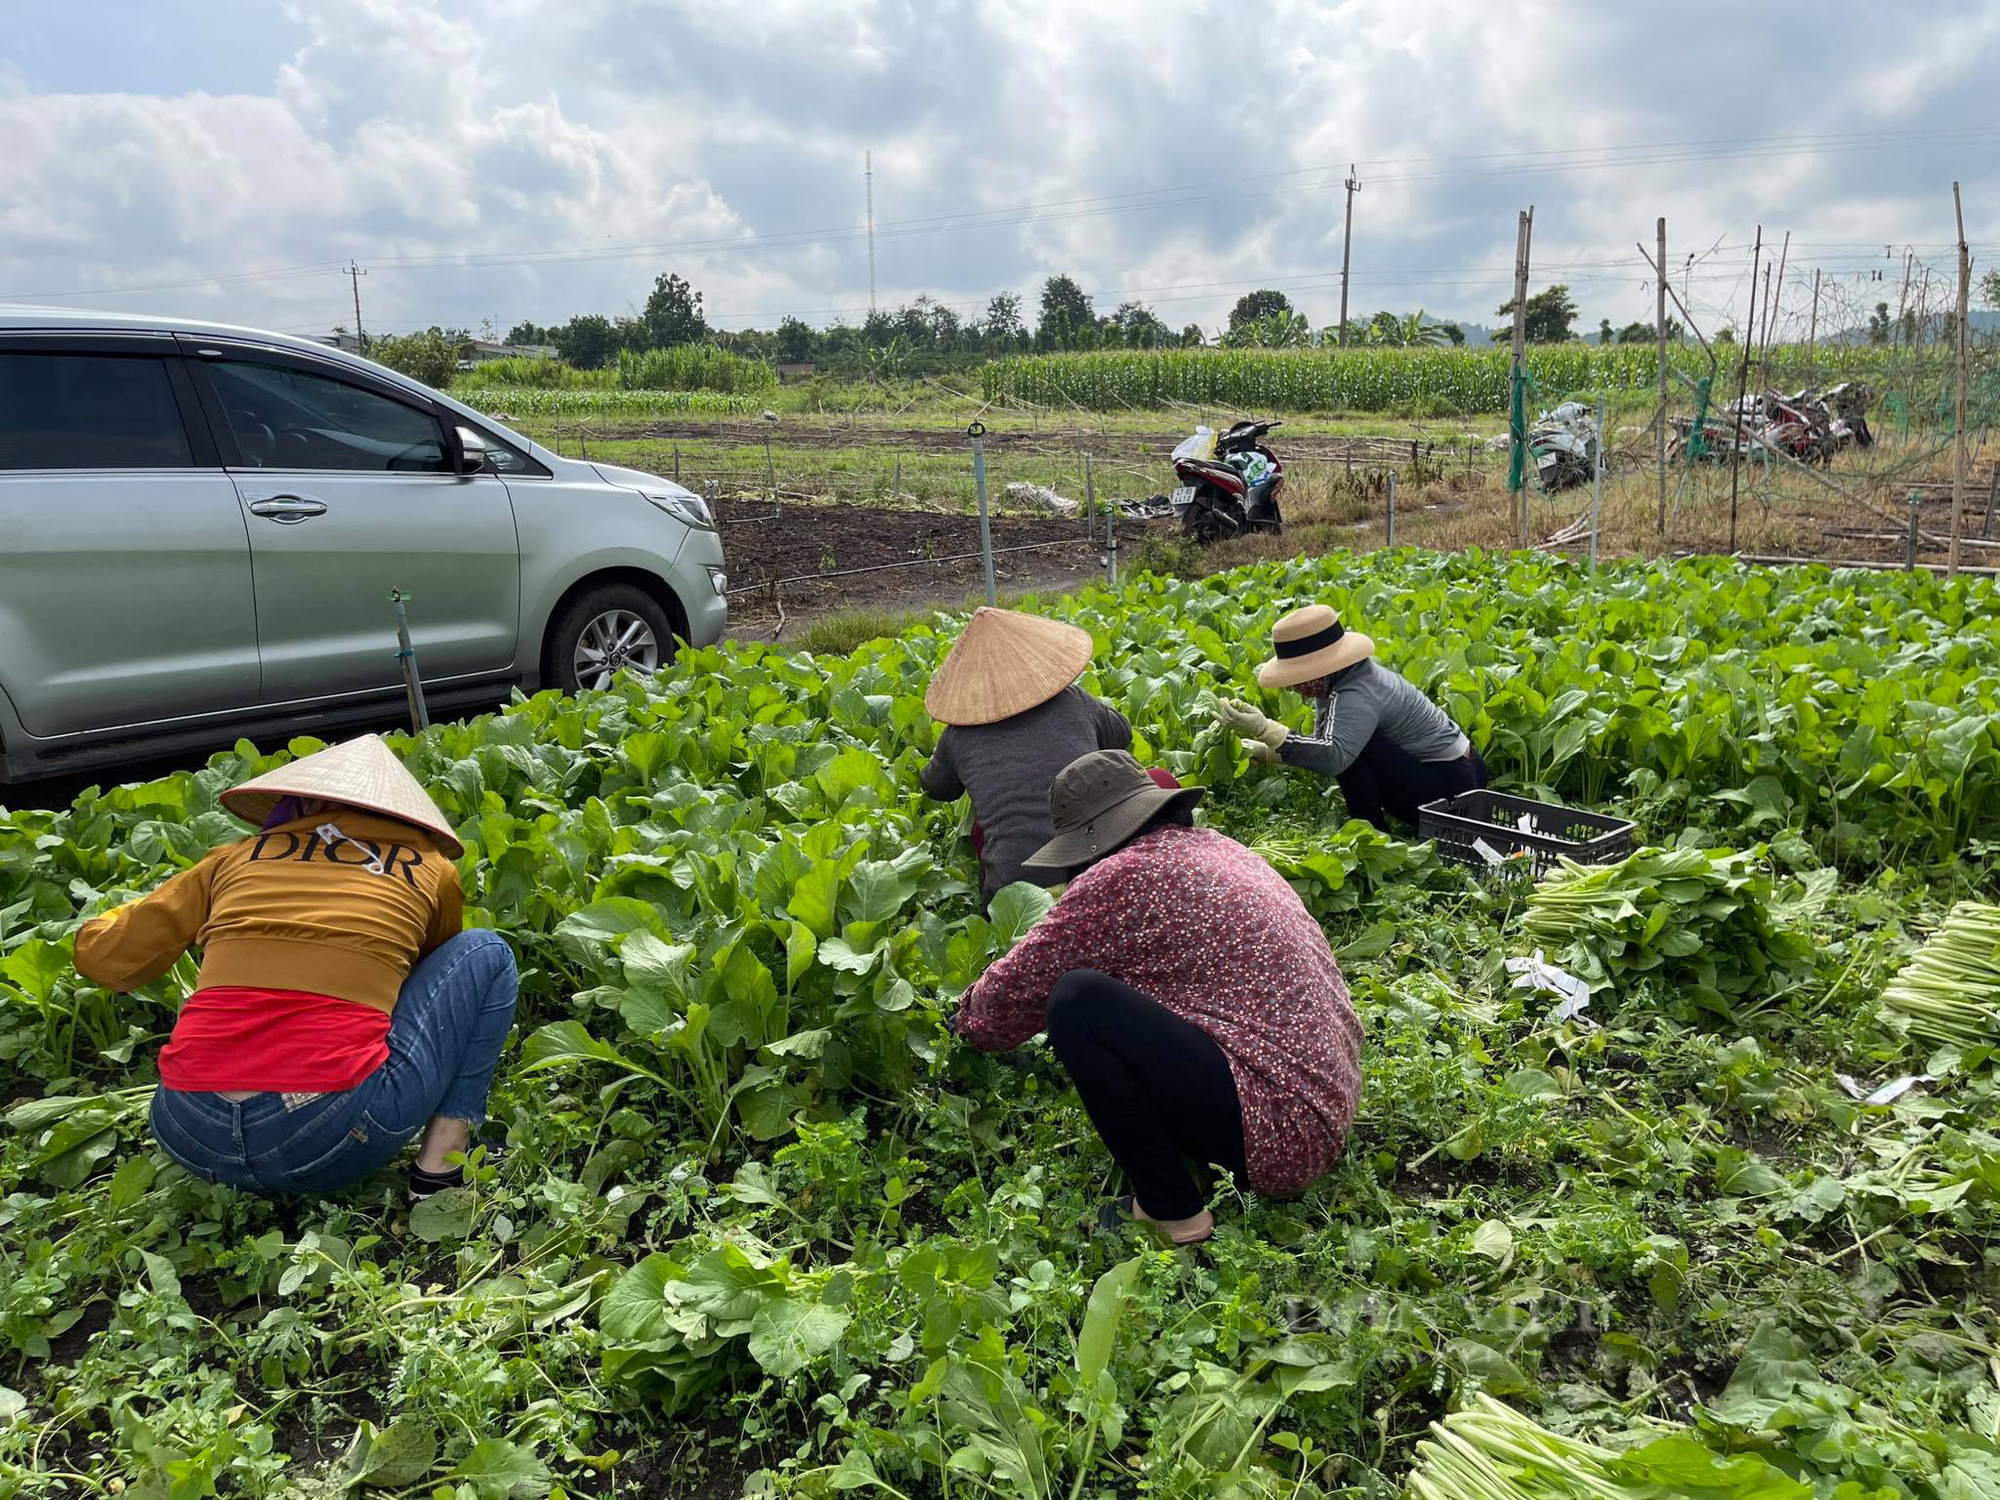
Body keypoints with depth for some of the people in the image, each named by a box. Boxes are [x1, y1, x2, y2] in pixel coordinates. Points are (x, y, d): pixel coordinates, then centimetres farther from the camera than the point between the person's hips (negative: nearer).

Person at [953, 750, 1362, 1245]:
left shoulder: (1120, 877, -13)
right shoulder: (1215, 847, 12)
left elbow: (1017, 989, -4)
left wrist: (970, 1023, 18)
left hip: (1274, 1129, -9)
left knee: (1078, 1001, -16)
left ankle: (1169, 1210, -4)